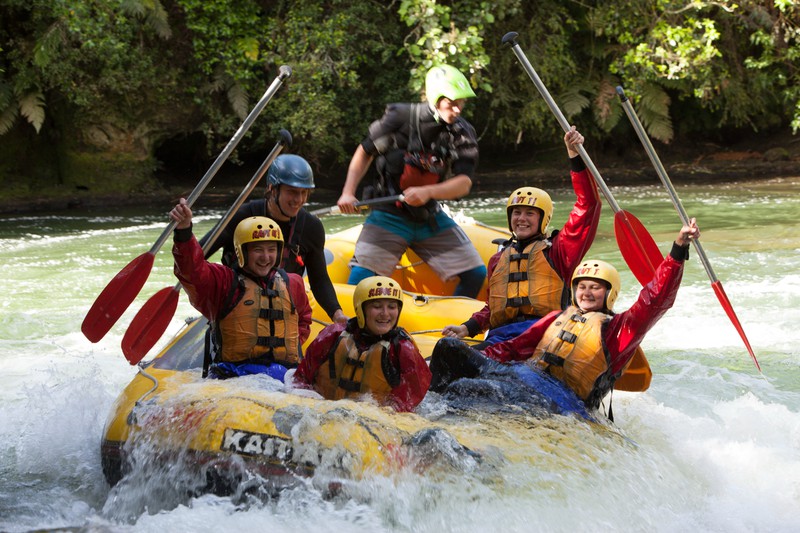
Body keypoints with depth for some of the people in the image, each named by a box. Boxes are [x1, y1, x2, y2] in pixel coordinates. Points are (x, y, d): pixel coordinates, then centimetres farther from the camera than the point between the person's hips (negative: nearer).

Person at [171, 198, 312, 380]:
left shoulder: (292, 284, 22)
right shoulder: (224, 281, 8)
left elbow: (303, 318, 40)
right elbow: (192, 269, -12)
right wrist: (184, 230, -29)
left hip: (284, 371, 3)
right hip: (232, 373, -3)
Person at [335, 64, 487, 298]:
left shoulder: (463, 134, -3)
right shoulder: (401, 118, -13)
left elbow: (464, 183, -13)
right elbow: (365, 153, -1)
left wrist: (427, 192, -32)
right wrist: (348, 193, -12)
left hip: (432, 219, 4)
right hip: (389, 217, -4)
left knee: (476, 275, 0)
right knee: (360, 280, -18)